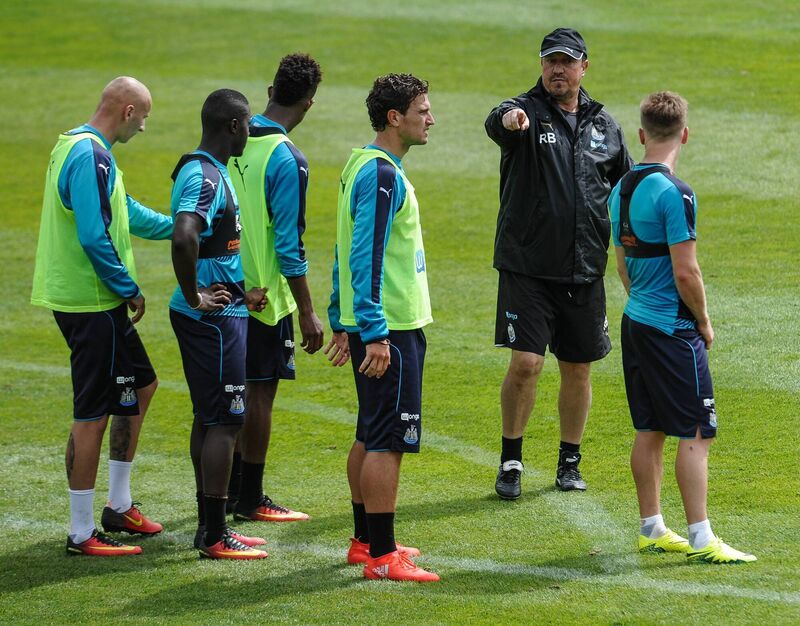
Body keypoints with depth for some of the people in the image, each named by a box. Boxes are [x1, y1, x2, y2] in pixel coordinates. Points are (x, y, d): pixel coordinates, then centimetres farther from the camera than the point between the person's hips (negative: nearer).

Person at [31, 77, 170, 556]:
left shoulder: (77, 148, 14)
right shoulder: (91, 157, -19)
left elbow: (127, 213, 25)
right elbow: (94, 238, -25)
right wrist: (130, 289, -14)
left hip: (99, 302, 11)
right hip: (92, 303, -11)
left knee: (141, 386, 20)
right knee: (93, 415, -5)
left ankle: (119, 506, 28)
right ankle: (82, 534, 2)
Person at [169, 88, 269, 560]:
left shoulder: (210, 172, 14)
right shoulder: (205, 178, -19)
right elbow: (184, 238, -36)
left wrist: (240, 291, 19)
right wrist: (194, 296, -25)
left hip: (217, 313, 10)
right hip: (216, 318, -10)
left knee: (209, 419, 15)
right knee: (225, 421, -6)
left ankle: (210, 526, 22)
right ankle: (215, 536, -3)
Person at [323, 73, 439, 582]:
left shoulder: (364, 166, 14)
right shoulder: (383, 174, -17)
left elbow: (349, 252, 19)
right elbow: (366, 258, -23)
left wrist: (342, 323, 22)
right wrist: (374, 334, -25)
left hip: (369, 325, 10)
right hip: (389, 329, -10)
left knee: (370, 436, 16)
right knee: (388, 440, -8)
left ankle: (366, 541, 24)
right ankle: (381, 555, -7)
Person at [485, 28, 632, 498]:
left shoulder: (603, 124, 9)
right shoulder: (528, 112, -4)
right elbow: (497, 123, -30)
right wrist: (507, 121, -54)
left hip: (585, 270, 4)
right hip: (528, 266, -4)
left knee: (578, 368, 9)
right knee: (526, 363, -11)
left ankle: (570, 463, 24)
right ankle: (511, 460, 4)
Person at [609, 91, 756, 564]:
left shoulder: (622, 189, 8)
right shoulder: (674, 193, -18)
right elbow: (686, 272, -19)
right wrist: (704, 322, -5)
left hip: (636, 320, 8)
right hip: (673, 327, -8)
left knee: (649, 431, 14)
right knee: (697, 434, -5)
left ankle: (652, 529, 19)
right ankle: (701, 538, -8)